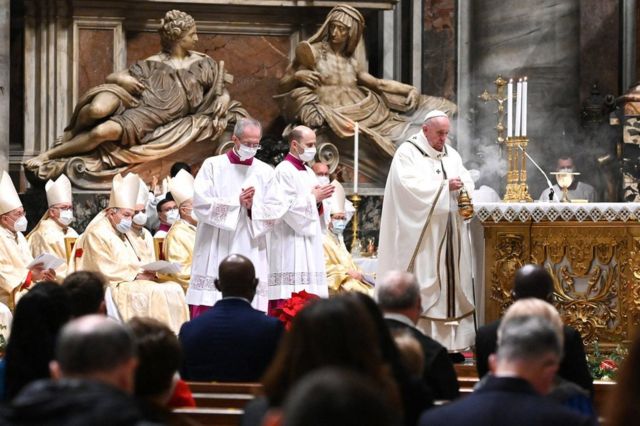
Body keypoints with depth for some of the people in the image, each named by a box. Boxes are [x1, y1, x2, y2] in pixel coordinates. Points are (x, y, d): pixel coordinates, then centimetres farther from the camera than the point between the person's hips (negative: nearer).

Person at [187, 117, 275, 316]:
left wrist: (253, 206, -14)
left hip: (249, 254, 2)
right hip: (214, 254, -2)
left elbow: (273, 214, 5)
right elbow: (200, 203, -7)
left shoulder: (265, 172, 9)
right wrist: (237, 202, -11)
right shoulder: (213, 166, 4)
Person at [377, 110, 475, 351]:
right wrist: (444, 186, -18)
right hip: (421, 236, -6)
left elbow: (467, 183, 11)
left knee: (451, 284, 2)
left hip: (449, 235, 6)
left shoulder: (452, 155, 16)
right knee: (422, 286, -9)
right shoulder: (407, 153, -3)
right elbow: (409, 185, -16)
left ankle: (451, 341, 4)